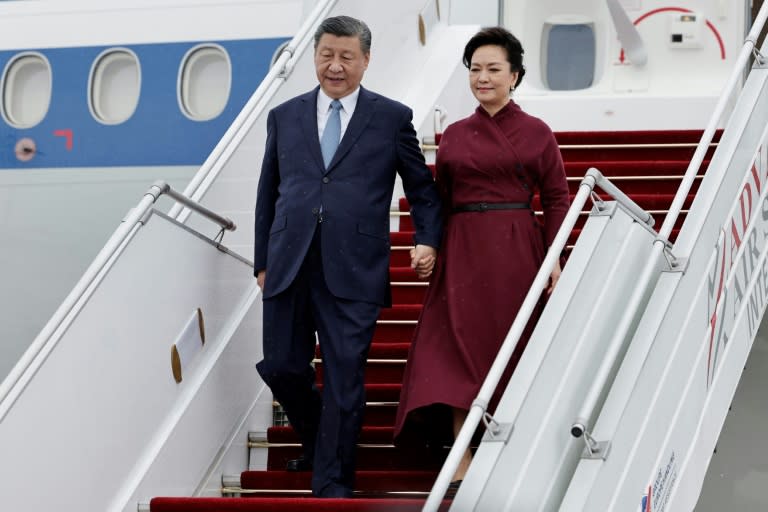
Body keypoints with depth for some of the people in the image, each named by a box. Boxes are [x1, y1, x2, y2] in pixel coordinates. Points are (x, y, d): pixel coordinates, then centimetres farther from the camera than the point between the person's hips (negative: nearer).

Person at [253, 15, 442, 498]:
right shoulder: (285, 117, 12)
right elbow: (268, 194, 15)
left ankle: (333, 482, 6)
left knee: (345, 377, -3)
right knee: (282, 367, 7)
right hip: (289, 266, 3)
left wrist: (428, 240, -3)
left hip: (353, 270, -3)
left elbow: (422, 188, 11)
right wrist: (262, 261, 13)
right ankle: (316, 440, 35)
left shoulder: (392, 118, 5)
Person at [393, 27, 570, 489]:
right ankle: (461, 460, -10)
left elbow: (557, 198, 2)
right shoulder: (455, 135, 10)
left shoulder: (536, 132, 2)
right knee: (457, 346, -8)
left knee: (510, 345, 3)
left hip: (516, 251, -2)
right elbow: (442, 201, 13)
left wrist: (554, 259, -7)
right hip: (463, 250, 2)